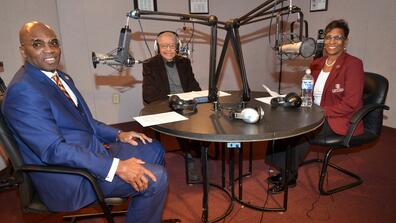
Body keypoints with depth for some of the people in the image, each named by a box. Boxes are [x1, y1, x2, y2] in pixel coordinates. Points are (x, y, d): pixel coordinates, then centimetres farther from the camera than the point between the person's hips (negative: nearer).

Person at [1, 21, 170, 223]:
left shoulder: (61, 77, 10)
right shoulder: (22, 91, -19)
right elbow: (54, 150, -26)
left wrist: (118, 135, 3)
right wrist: (116, 166, -31)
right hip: (69, 177, -9)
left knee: (154, 149, 14)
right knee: (155, 178, -19)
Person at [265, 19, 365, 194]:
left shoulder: (353, 64, -9)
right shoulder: (317, 64, 11)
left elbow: (350, 104, -16)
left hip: (341, 120, -6)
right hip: (315, 115, 6)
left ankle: (289, 176, -5)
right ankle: (285, 169, -6)